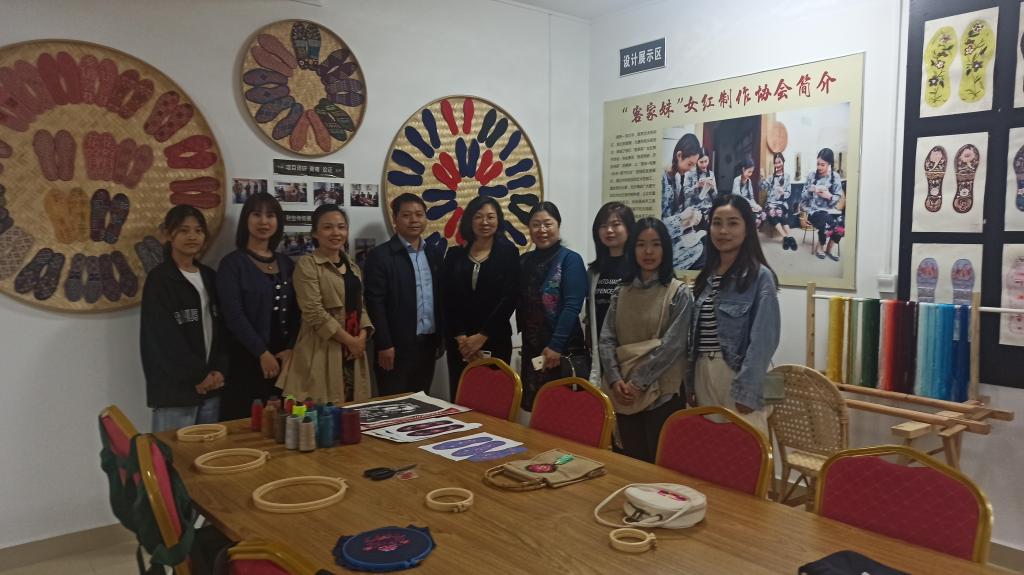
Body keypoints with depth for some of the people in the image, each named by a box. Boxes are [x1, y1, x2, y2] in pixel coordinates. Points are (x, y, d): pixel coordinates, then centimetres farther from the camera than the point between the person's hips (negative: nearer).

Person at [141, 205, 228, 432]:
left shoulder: (209, 277, 13)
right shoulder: (159, 279, -5)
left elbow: (221, 329, 11)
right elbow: (164, 338, -11)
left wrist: (219, 370, -3)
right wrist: (197, 376, -10)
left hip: (210, 387, 6)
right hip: (175, 389, -6)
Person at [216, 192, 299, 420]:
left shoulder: (286, 263, 12)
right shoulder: (232, 263, -3)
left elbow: (296, 311, 8)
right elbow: (234, 314, -11)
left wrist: (290, 349, -5)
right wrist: (262, 353, -13)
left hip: (285, 358, 4)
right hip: (247, 359, -4)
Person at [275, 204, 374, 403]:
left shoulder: (353, 267, 15)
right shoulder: (307, 264, -6)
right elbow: (313, 311, -14)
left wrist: (362, 336, -3)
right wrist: (349, 340, -13)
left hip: (354, 349, 7)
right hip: (323, 350, -6)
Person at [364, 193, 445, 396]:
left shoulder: (434, 255, 11)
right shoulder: (379, 256, -7)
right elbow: (375, 304, -12)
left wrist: (441, 338, 12)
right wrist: (384, 345, -16)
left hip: (428, 343, 6)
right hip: (397, 346, -5)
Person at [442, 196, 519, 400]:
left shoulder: (508, 253, 1)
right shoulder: (455, 254, 8)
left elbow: (509, 299, -6)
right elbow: (448, 300, 3)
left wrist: (482, 336, -10)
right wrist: (460, 337, -9)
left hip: (495, 341, -2)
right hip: (459, 342, 2)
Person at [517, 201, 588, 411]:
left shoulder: (570, 259, -6)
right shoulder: (524, 261, 10)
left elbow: (572, 306, -14)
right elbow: (520, 305, 12)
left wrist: (555, 346, -19)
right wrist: (526, 339, 3)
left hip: (566, 351, -5)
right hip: (532, 350, 5)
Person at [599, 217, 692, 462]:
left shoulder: (679, 292, -5)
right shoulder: (622, 292, 8)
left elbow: (672, 344, -13)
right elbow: (606, 339, 2)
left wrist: (639, 382, -16)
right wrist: (615, 379, -11)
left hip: (662, 392, -4)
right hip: (624, 392, 4)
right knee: (632, 461, 13)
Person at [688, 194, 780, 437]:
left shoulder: (760, 277, -8)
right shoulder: (707, 276, 11)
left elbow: (762, 340, -13)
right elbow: (694, 334, 12)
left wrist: (746, 392, -17)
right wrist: (690, 384, 10)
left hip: (737, 376, -6)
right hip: (702, 374, 6)